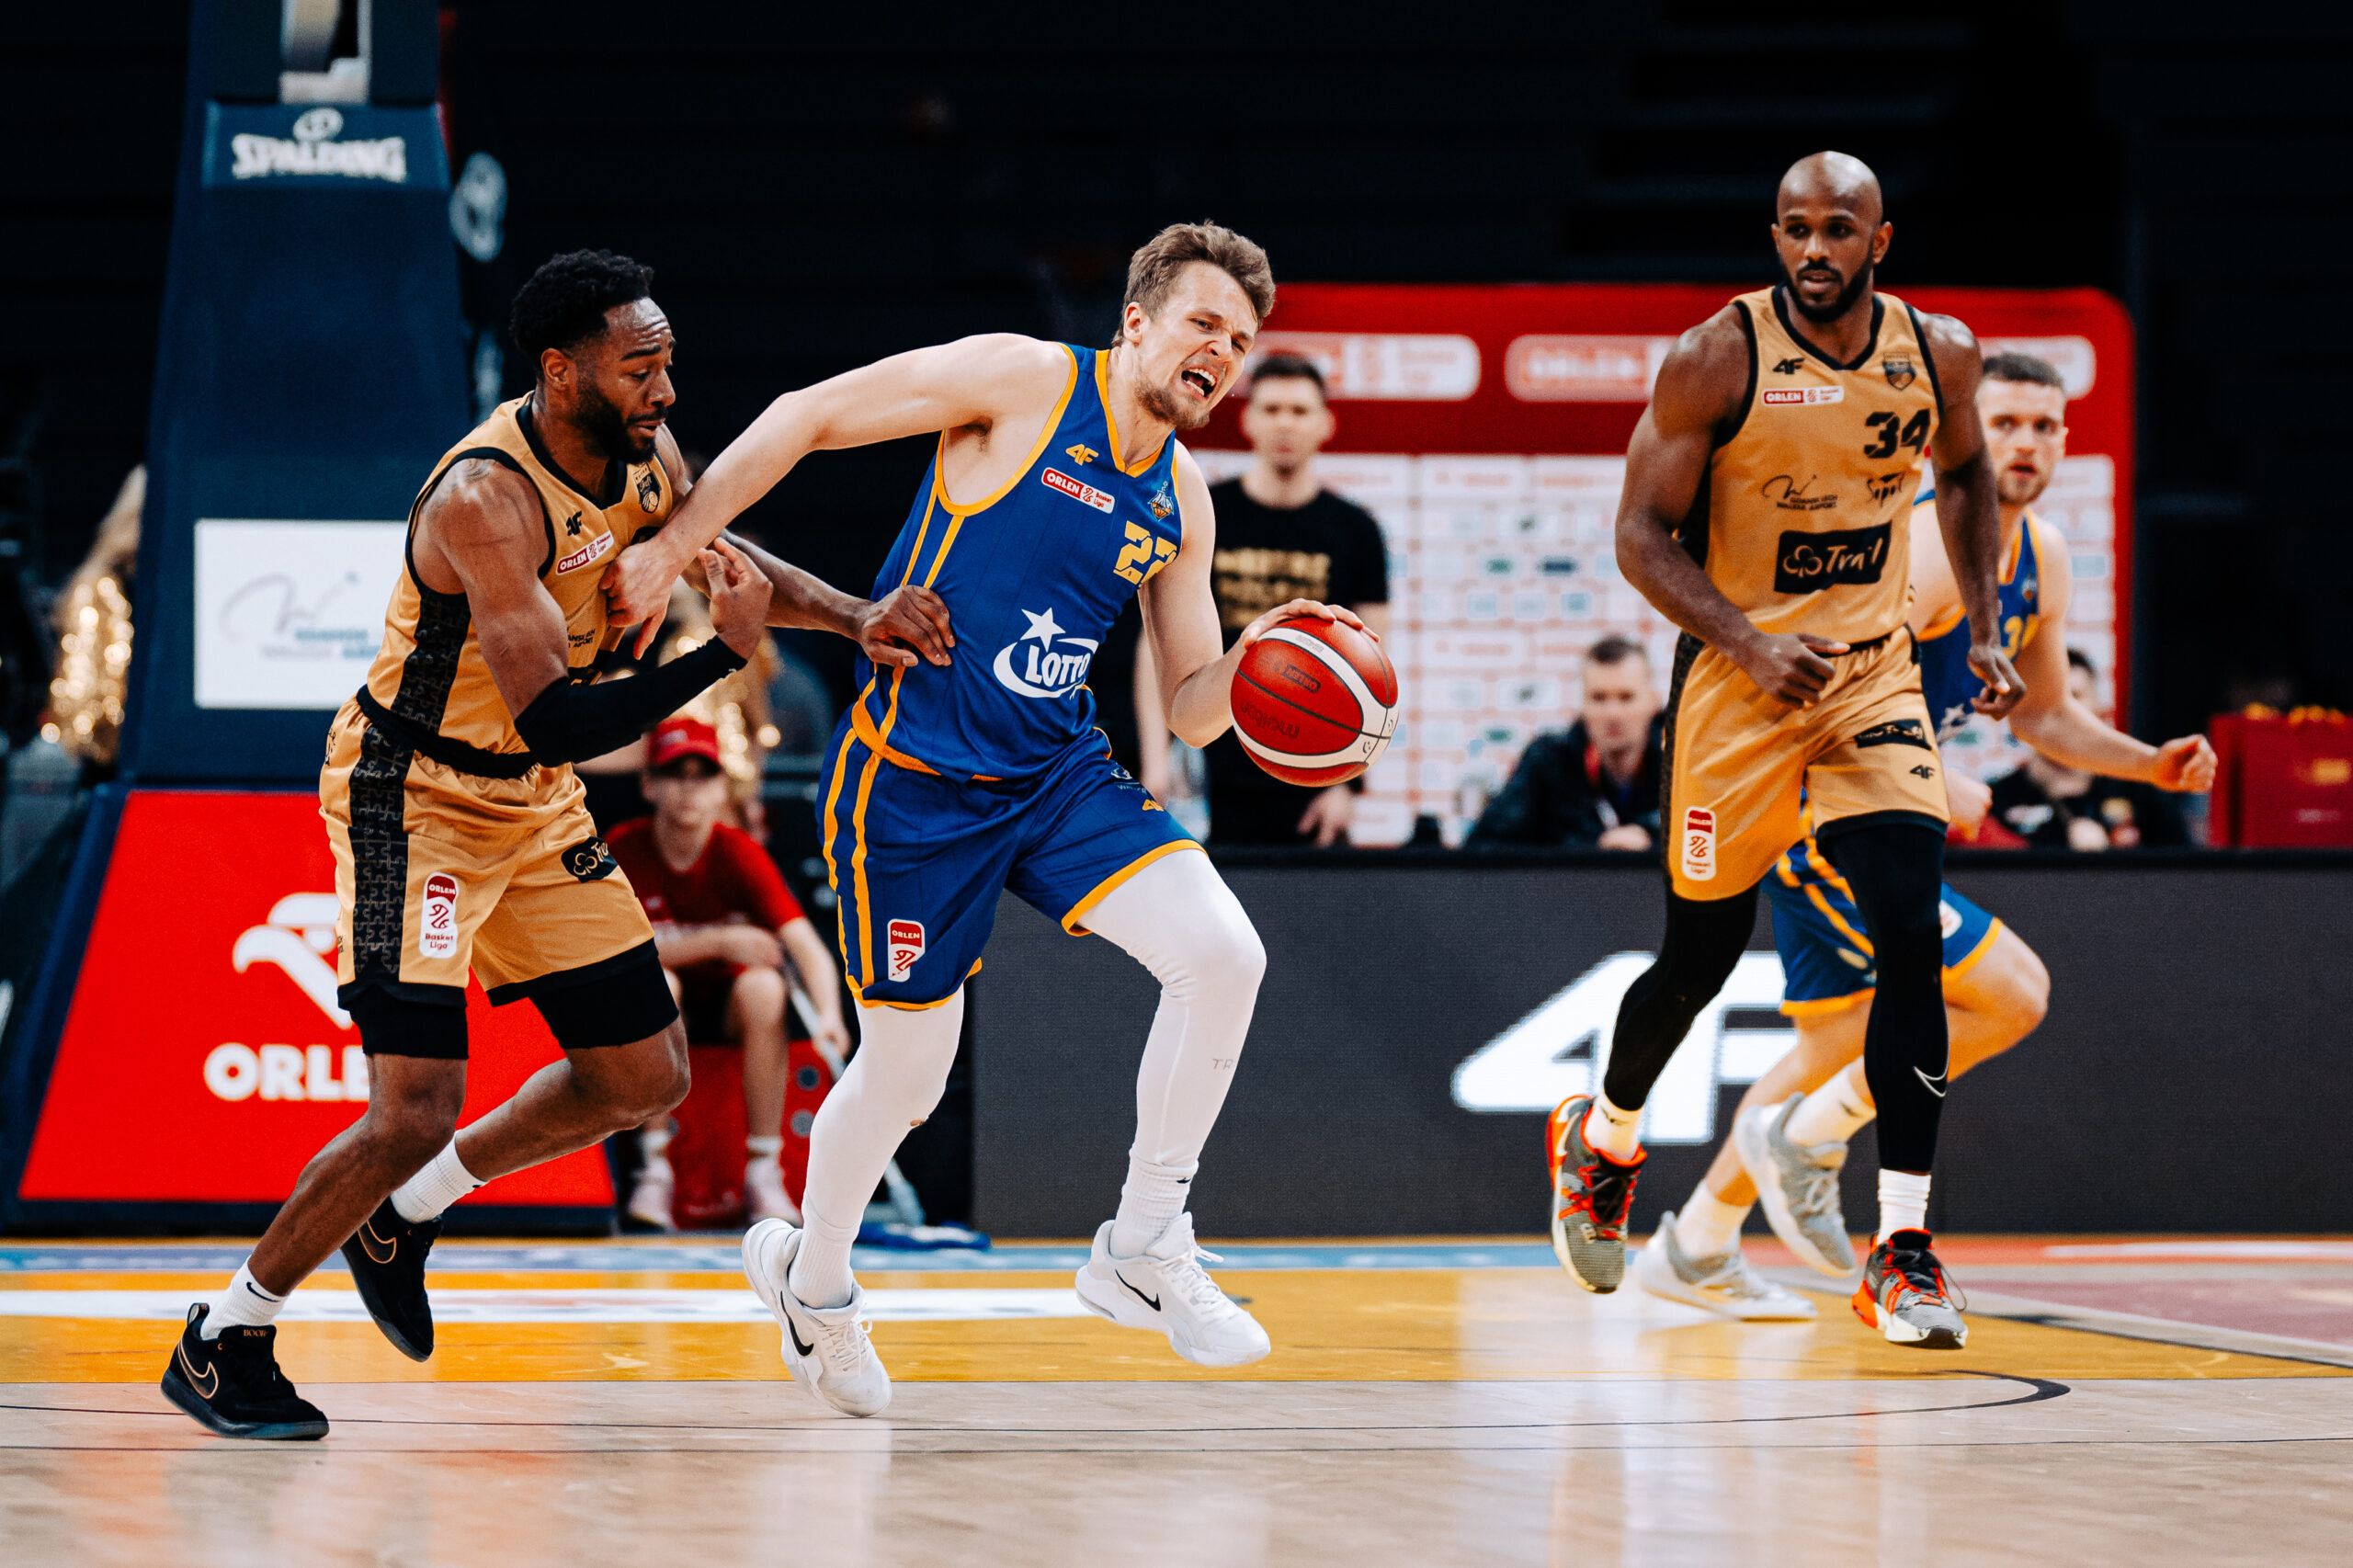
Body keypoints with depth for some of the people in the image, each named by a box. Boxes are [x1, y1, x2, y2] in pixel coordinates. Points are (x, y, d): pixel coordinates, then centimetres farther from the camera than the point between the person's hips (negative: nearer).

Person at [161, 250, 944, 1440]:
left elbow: (720, 555, 15)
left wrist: (853, 616, -2)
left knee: (646, 1076, 11)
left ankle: (403, 1213, 28)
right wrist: (726, 652, -33)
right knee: (415, 1110, -17)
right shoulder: (486, 501, -31)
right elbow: (557, 722, -34)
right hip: (414, 797, -8)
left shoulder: (641, 457, -5)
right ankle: (224, 1339, 1)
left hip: (534, 805, 8)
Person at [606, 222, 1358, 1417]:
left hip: (1056, 774, 5)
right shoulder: (1022, 380, -10)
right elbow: (805, 418, -7)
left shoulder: (1180, 500, 8)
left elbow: (1189, 710, 11)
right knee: (907, 1067, 4)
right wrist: (676, 547, -12)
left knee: (1223, 955, -17)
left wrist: (1251, 659, -11)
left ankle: (1141, 1250, -3)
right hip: (911, 777, -5)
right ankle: (810, 1282, 34)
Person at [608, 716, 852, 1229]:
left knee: (763, 985, -33)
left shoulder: (738, 853, -15)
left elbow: (805, 944, -25)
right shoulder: (626, 848, -13)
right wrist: (718, 942, -28)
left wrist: (828, 1013, -44)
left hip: (731, 1007, 0)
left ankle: (763, 1173, -27)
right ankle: (655, 1168, -28)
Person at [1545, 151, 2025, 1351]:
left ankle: (1902, 1249, -13)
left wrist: (1982, 629, 10)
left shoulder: (1937, 354, -2)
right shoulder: (1716, 359, -14)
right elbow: (1642, 535, -11)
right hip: (1738, 675, -2)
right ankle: (1603, 1139, 41)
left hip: (1876, 676, 2)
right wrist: (1748, 643, -25)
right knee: (1702, 956, 9)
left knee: (1912, 944, -15)